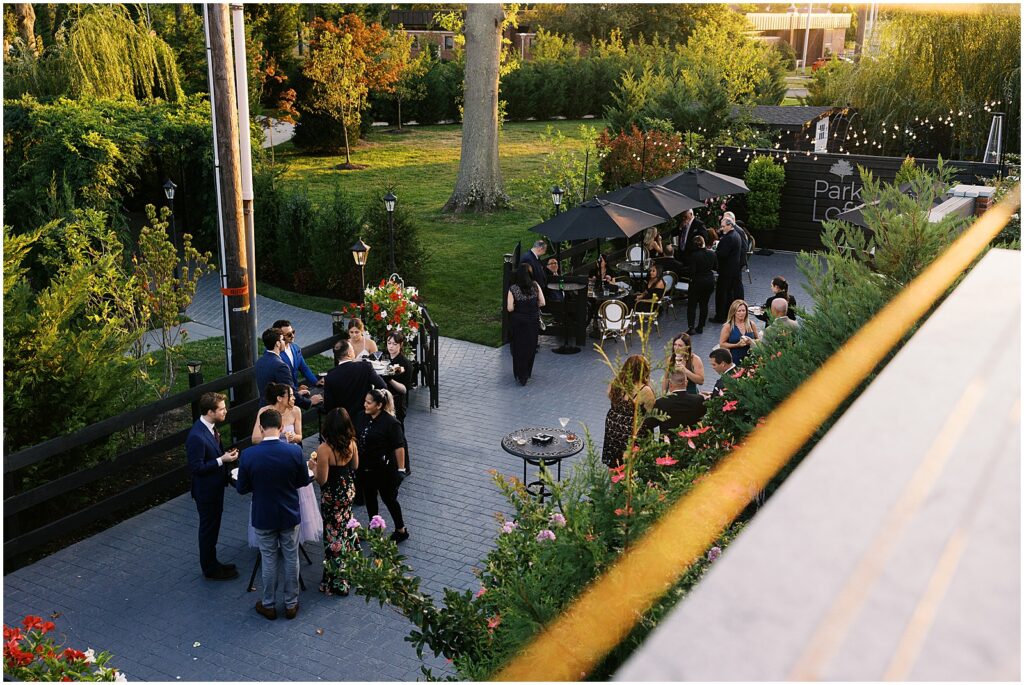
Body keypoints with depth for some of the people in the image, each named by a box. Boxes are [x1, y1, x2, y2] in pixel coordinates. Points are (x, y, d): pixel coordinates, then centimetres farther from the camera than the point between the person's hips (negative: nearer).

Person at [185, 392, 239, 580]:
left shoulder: (210, 427, -1)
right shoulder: (197, 436, -30)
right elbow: (197, 468, -26)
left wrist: (226, 454, -1)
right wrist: (222, 460, -25)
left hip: (215, 487, 9)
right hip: (206, 490, -9)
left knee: (212, 527, 22)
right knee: (208, 529, 9)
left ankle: (212, 563, 38)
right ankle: (210, 570, 25)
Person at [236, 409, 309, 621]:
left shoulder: (248, 455, -19)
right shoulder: (295, 451, -18)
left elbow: (242, 488, -7)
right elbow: (304, 481, -3)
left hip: (263, 517, 0)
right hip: (289, 515, 1)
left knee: (268, 561, 15)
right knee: (291, 559, 16)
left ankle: (269, 605, 29)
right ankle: (291, 604, 28)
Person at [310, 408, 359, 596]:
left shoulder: (325, 449, -27)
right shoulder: (351, 443, -9)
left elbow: (321, 479, -22)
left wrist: (313, 465, -5)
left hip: (332, 497, -6)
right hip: (349, 490, 6)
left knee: (334, 534, 8)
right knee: (347, 526, 26)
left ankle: (337, 581, 19)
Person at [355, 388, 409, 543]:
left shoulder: (390, 423, -21)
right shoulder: (363, 417, -1)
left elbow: (399, 447, -18)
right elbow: (355, 438, 12)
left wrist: (401, 469, -16)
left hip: (383, 470, -7)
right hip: (364, 467, 7)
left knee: (389, 499, 7)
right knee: (369, 498, 19)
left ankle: (401, 530, 24)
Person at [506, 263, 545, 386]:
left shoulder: (513, 289, -13)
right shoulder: (535, 285, -8)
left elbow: (510, 308, -17)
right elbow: (542, 303, -7)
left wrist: (518, 307, 4)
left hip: (518, 322, -2)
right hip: (533, 320, 2)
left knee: (519, 349, 10)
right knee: (531, 347, 17)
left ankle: (521, 376, 12)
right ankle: (527, 373, 29)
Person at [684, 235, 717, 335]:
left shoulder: (693, 255, -18)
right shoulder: (712, 253, -4)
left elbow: (691, 271, -19)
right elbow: (715, 267, 7)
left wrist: (686, 269, 0)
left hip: (697, 282, -4)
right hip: (709, 281, 4)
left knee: (691, 305, 4)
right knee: (704, 304, 13)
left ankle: (691, 327, -6)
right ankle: (700, 327, 15)